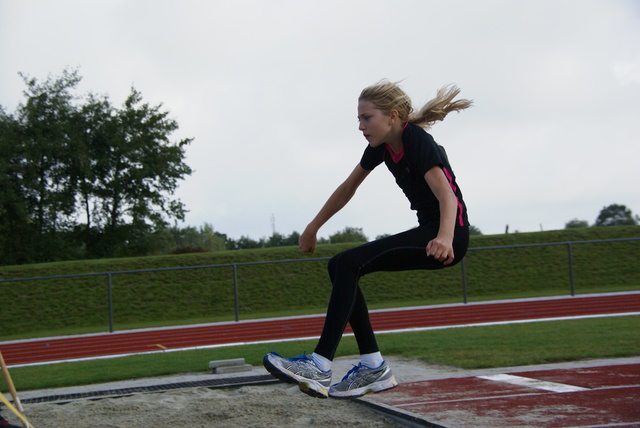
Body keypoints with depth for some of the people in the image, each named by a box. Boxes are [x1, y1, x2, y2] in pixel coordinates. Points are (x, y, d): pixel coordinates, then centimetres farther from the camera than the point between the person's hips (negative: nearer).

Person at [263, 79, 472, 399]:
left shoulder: (417, 142, -19)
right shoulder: (381, 146, 5)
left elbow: (447, 195, -33)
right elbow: (348, 188, 18)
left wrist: (445, 237, -51)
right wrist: (313, 227, 22)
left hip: (451, 234, -9)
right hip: (427, 231, 9)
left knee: (349, 264, -21)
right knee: (340, 266, 1)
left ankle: (320, 366, -25)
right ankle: (374, 367, -1)